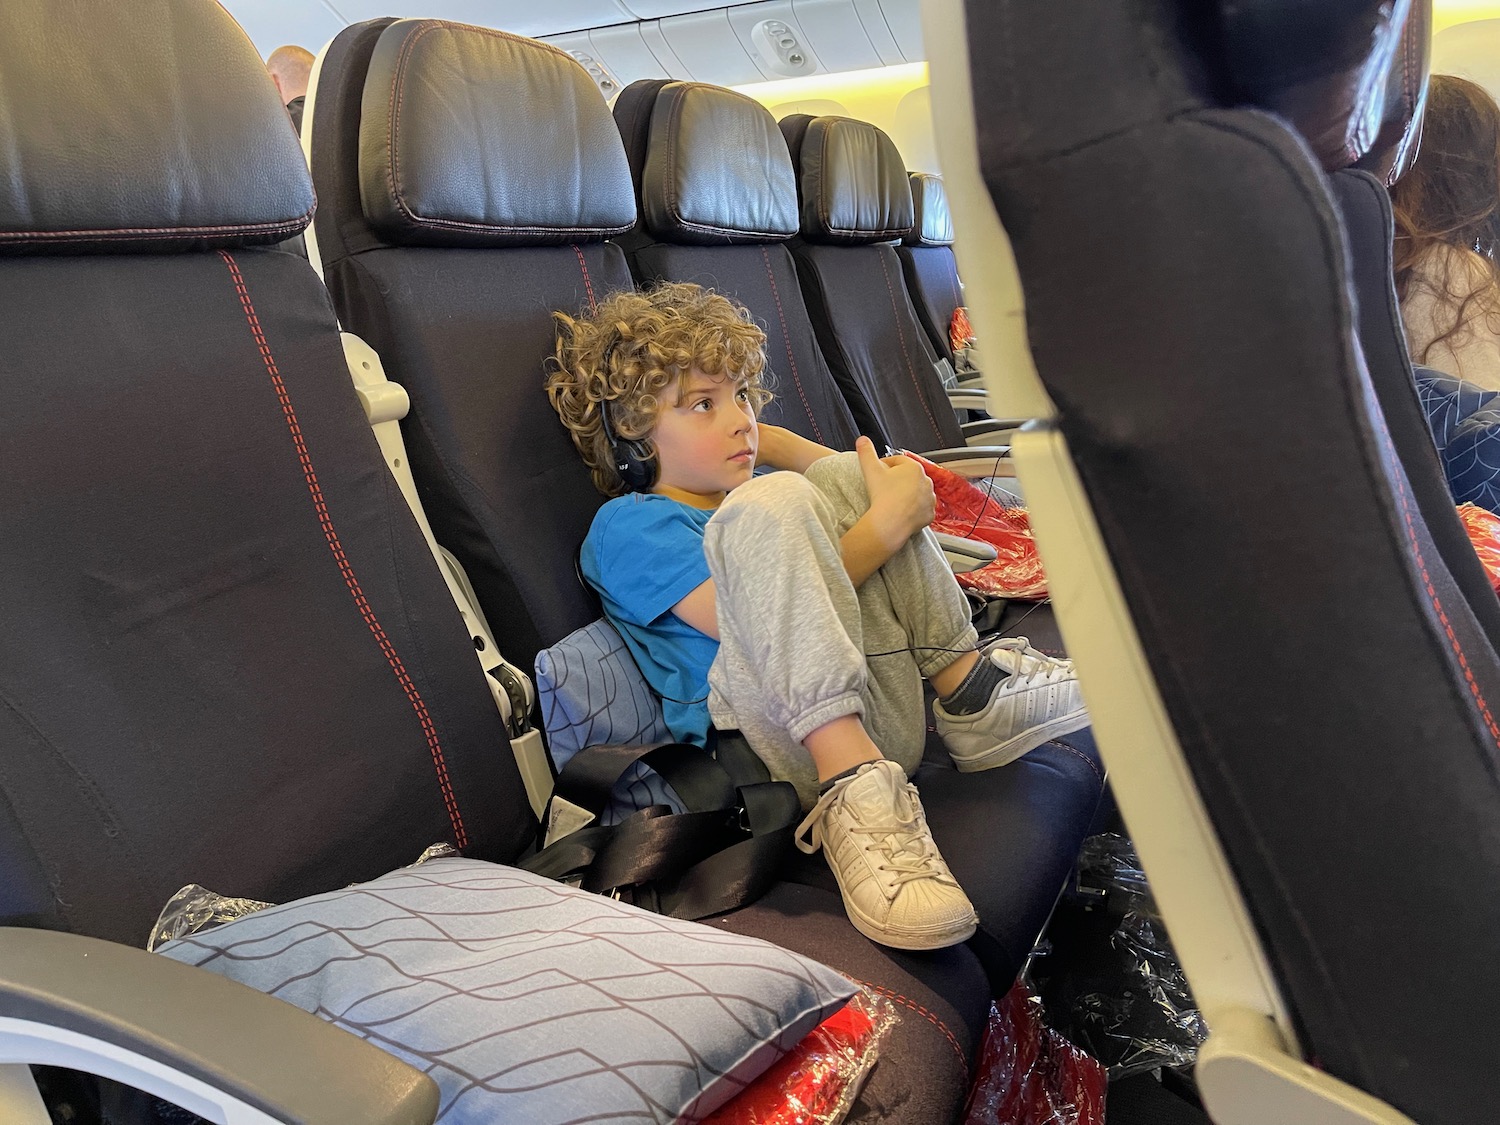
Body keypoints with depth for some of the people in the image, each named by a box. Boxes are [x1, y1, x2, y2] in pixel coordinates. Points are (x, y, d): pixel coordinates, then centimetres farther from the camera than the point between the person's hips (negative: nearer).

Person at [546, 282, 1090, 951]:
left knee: (844, 479, 10)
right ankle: (852, 795, -36)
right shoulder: (627, 526, 0)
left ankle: (970, 693, -1)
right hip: (783, 739, -8)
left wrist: (865, 482, 18)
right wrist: (891, 519, -11)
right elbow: (760, 622, -13)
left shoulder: (738, 506, 27)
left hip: (888, 720, 8)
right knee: (768, 501, -26)